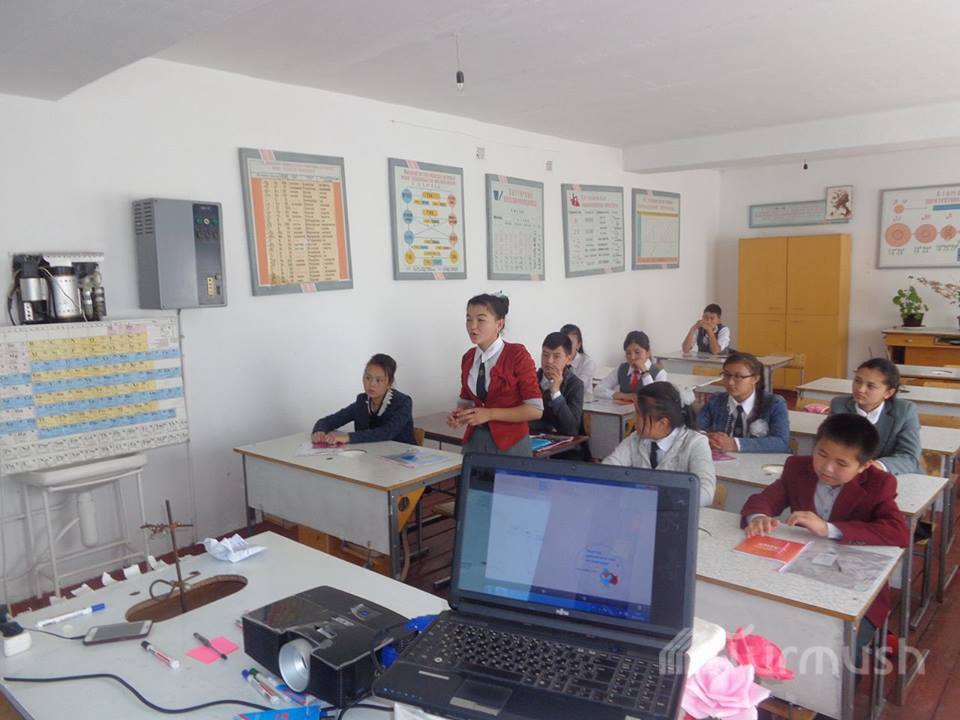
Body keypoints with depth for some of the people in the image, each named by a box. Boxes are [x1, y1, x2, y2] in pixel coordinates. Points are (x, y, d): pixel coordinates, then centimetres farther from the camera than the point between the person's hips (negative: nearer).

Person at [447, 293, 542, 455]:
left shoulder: (517, 354, -13)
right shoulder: (468, 358, 3)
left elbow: (535, 409, -15)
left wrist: (489, 414, -20)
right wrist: (460, 413, -8)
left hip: (510, 443, -4)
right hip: (474, 440, 5)